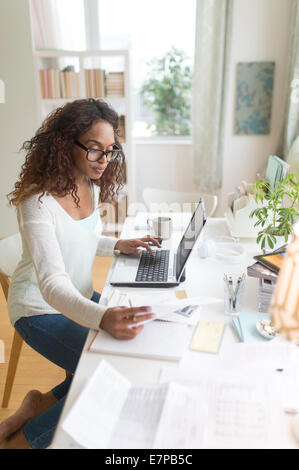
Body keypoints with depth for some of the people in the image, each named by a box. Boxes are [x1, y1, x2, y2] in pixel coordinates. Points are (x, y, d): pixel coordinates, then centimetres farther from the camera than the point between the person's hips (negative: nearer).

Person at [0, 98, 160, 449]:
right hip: (41, 309, -8)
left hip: (80, 298, 8)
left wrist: (117, 245, -3)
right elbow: (52, 283, -36)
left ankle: (45, 403, 7)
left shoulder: (91, 187, -1)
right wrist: (103, 318, -54)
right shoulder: (38, 201, -26)